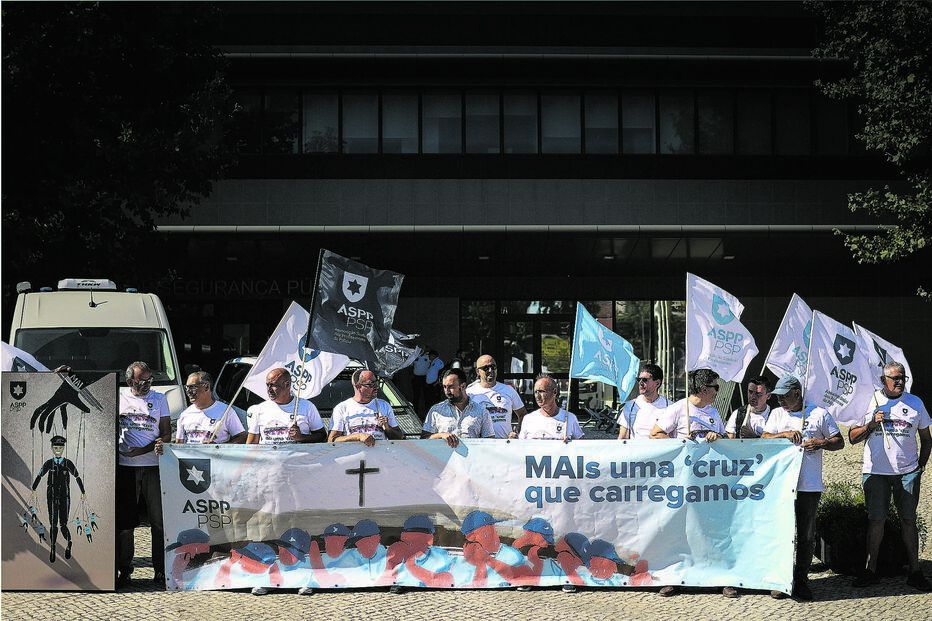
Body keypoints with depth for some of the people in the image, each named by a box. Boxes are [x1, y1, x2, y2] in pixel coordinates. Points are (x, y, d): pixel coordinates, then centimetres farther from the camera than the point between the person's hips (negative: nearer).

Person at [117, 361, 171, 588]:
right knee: (124, 520, 3)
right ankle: (124, 570, 10)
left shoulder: (159, 399, 9)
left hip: (153, 466, 0)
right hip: (125, 467, 0)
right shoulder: (118, 397, 9)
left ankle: (160, 570, 2)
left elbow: (166, 434, 5)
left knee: (159, 520, -3)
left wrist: (143, 450, -8)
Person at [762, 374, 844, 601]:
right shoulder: (777, 414, 13)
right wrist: (785, 434, -13)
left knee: (806, 536, 2)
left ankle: (801, 581, 11)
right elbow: (764, 439, 3)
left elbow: (839, 442, 9)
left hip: (809, 486, -1)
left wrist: (822, 443, -11)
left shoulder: (819, 414, 6)